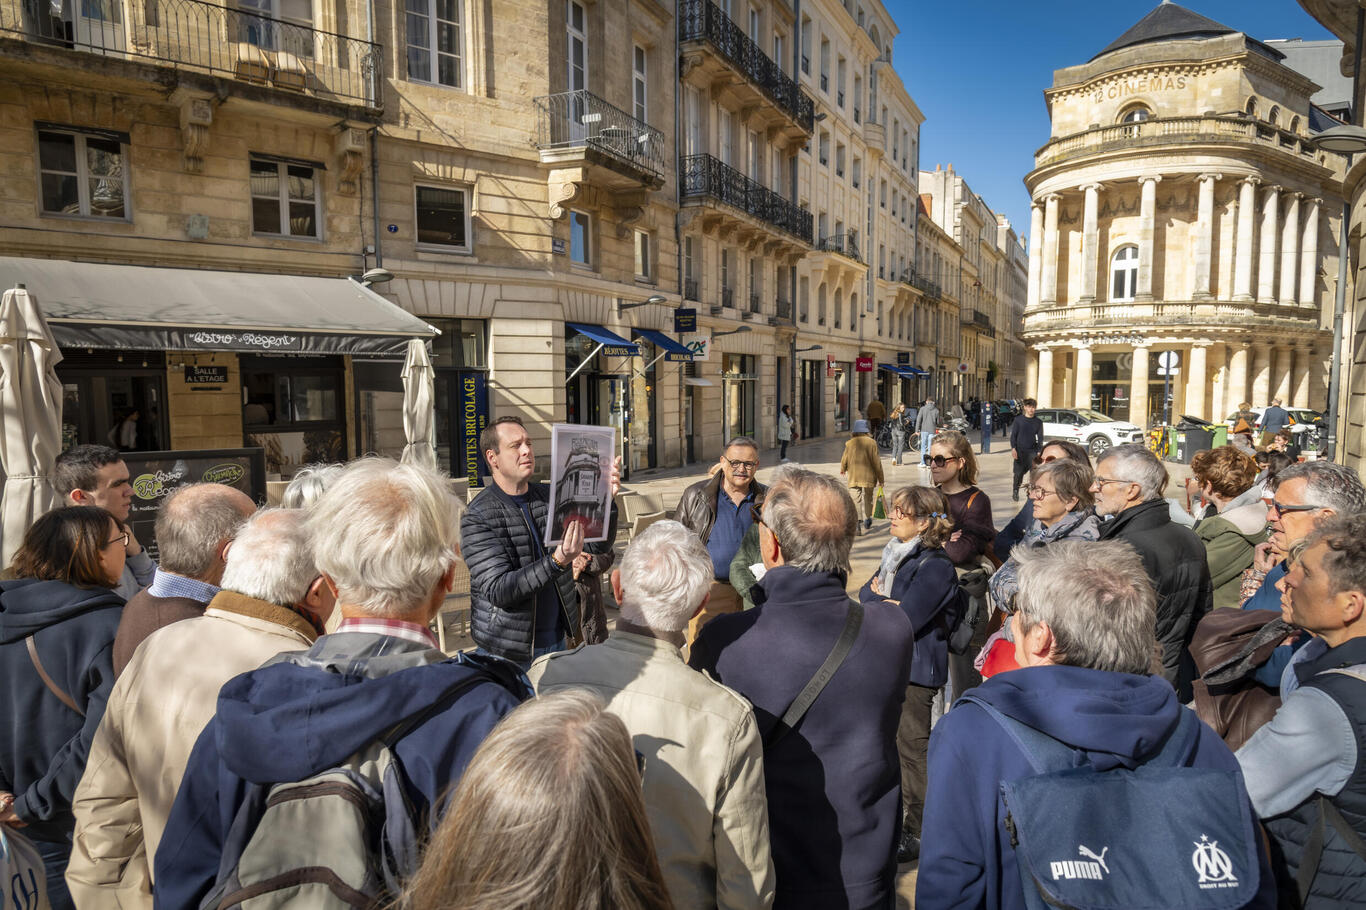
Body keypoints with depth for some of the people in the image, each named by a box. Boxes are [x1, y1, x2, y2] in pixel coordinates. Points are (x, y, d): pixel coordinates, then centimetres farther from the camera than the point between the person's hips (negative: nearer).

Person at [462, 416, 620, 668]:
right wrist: (556, 562, -35)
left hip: (555, 640, 5)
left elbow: (599, 544, 0)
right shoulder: (477, 517, -15)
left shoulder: (551, 497, 3)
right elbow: (496, 590, -23)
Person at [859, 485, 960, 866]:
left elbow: (906, 620, -24)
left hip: (916, 671, -9)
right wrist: (885, 600, -14)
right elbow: (865, 592, 5)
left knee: (912, 746, 1)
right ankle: (896, 812, 38)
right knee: (890, 741, 19)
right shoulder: (895, 553, 10)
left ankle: (918, 831, 16)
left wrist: (878, 602, -9)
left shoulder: (936, 566, -18)